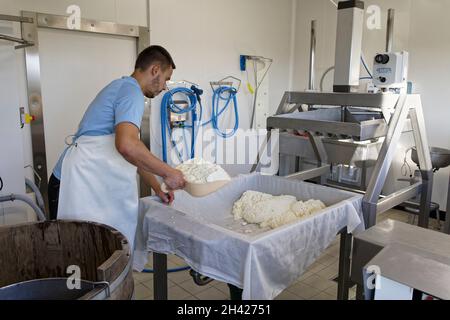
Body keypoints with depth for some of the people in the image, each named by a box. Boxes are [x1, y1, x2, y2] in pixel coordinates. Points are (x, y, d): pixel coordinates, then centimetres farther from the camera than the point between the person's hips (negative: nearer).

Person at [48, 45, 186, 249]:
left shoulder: (123, 87, 19)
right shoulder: (131, 90, -13)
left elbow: (135, 154, 22)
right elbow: (127, 145, -32)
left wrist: (156, 188, 17)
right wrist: (168, 173, -20)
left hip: (91, 185, 10)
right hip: (77, 187, -10)